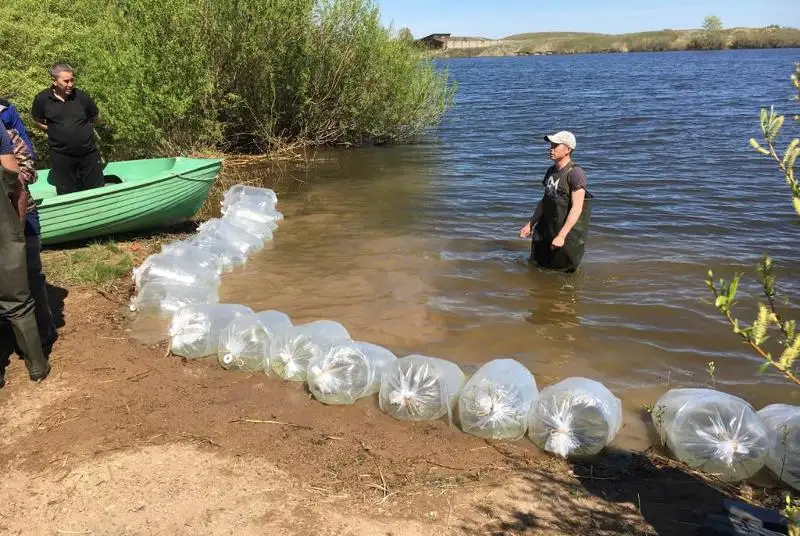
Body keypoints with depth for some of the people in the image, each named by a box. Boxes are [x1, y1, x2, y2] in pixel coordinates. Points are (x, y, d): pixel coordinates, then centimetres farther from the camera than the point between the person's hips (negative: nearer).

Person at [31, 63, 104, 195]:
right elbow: (37, 121, 10)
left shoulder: (81, 97, -6)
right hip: (61, 156, -1)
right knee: (67, 195, 10)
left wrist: (82, 129, 3)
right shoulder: (42, 99, -7)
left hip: (89, 153, 1)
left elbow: (96, 118, 11)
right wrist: (54, 131, 1)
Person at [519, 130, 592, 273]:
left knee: (562, 270, 3)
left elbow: (576, 208, -22)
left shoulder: (575, 173, -17)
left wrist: (561, 236, -27)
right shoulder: (551, 171, 8)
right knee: (538, 264, 16)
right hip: (546, 229, 8)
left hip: (569, 231, -8)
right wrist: (530, 225, 12)